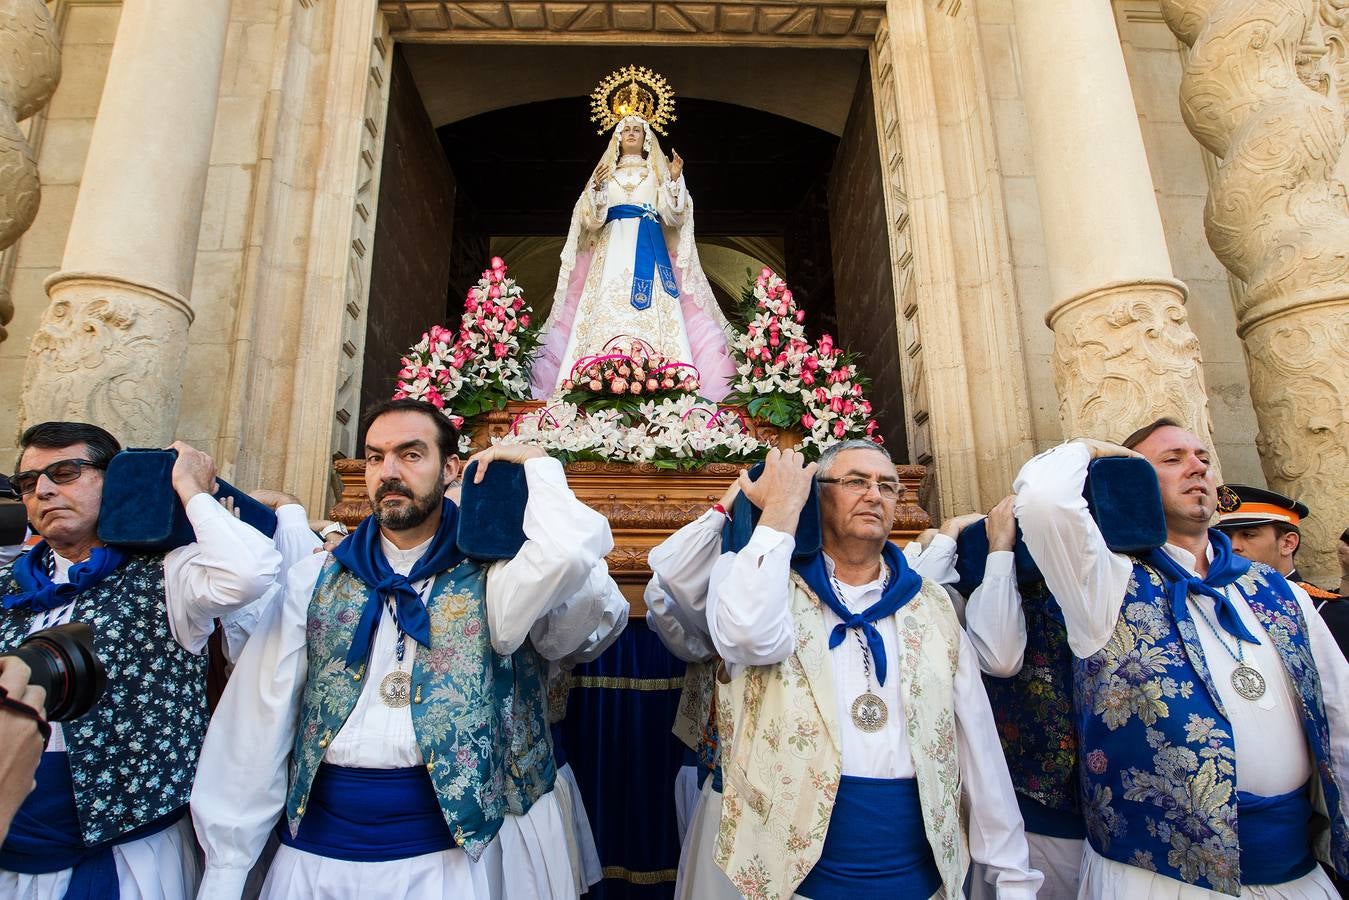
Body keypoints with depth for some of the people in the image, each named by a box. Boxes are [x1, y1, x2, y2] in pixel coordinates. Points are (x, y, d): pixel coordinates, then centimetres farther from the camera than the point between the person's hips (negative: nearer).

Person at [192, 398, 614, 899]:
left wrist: (534, 462, -11)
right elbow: (257, 724, 2)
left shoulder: (486, 576, -6)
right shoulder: (316, 579, 3)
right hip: (312, 850, 3)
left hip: (447, 853, -2)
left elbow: (572, 548, -27)